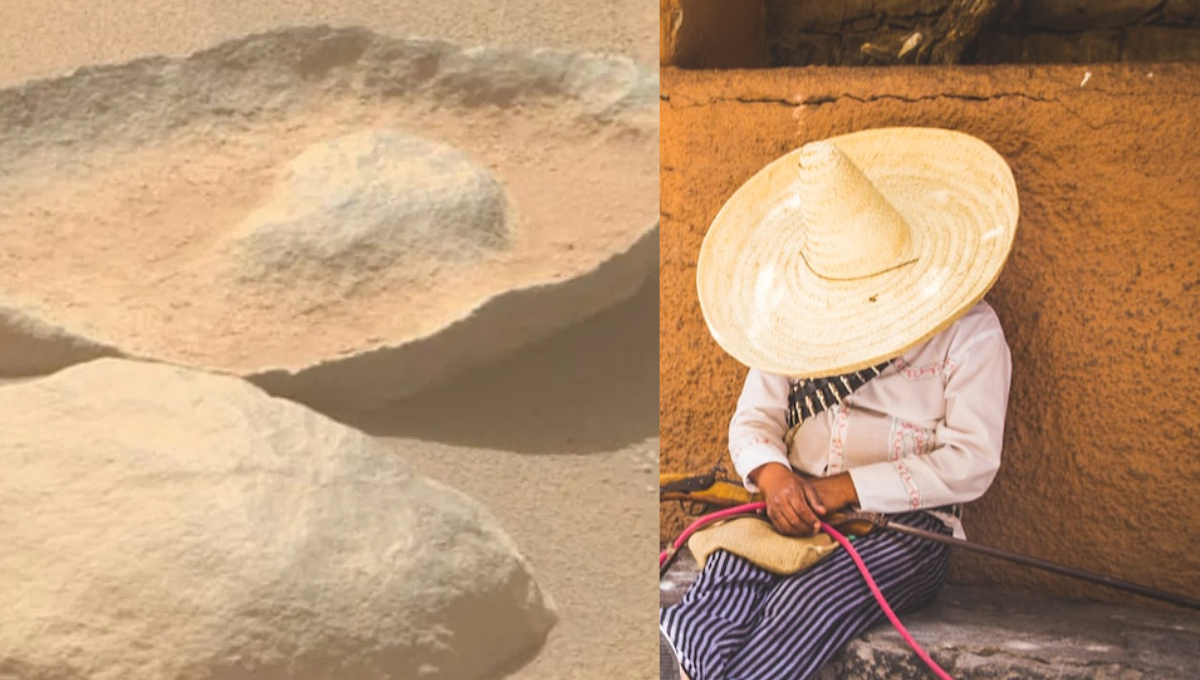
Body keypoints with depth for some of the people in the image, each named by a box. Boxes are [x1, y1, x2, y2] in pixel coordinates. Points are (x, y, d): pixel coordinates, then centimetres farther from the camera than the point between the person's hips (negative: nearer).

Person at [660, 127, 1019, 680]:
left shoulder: (968, 330, -1)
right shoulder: (791, 314, 14)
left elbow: (972, 463, -8)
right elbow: (752, 420, 13)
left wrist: (843, 488, -15)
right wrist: (771, 474, -13)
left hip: (905, 527, -4)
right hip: (794, 511, 4)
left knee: (802, 612, -35)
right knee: (693, 632, -29)